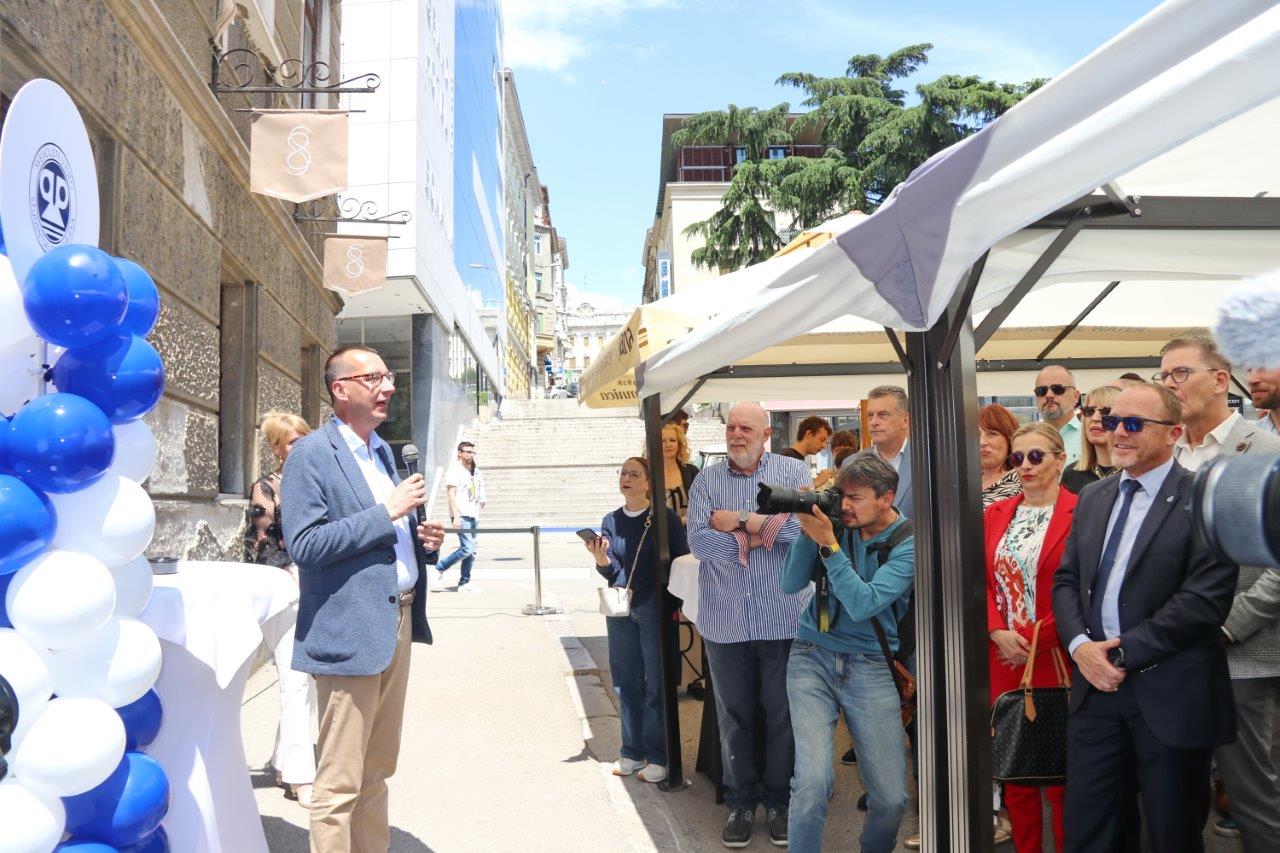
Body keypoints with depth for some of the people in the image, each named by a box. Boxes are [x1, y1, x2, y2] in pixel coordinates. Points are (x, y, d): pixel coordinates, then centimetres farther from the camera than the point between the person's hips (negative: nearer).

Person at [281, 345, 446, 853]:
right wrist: (387, 512, -19)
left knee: (377, 772, 17)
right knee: (339, 784, -1)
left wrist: (424, 541, 4)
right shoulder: (310, 455, -9)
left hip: (398, 623, 8)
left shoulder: (383, 450, 17)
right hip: (351, 633, -8)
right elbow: (304, 545, -19)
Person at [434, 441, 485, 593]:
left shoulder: (475, 471, 16)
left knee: (471, 551, 6)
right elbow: (451, 495, -12)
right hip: (461, 515, -8)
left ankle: (464, 583, 12)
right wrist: (456, 516, -19)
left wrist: (481, 501, 9)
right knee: (467, 548, -15)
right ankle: (439, 569, 0)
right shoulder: (454, 471, -6)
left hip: (472, 516, 8)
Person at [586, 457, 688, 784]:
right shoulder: (611, 521, 7)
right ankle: (632, 751, 21)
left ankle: (657, 756, 11)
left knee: (656, 683, 2)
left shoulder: (664, 517, -5)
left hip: (655, 608, -4)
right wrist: (601, 559, -15)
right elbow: (612, 572, 6)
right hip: (620, 609, 5)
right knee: (626, 682, 9)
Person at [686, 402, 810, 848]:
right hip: (725, 621, 2)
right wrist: (764, 533, -12)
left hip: (782, 619, -1)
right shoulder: (707, 480, 6)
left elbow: (806, 527, -15)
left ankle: (779, 799, 24)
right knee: (733, 714, 11)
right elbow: (697, 540, -8)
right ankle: (741, 800, 25)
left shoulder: (793, 471, 2)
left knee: (782, 713, 8)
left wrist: (741, 521, -12)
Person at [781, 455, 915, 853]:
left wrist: (827, 543, -22)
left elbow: (863, 604, -19)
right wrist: (808, 530, -15)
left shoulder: (907, 545, -8)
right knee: (813, 779, -17)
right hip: (812, 657, 1)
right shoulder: (837, 522, -1)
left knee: (891, 797, 0)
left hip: (870, 667, 0)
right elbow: (791, 585, -3)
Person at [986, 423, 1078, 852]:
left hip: (1056, 659, -5)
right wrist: (998, 632, -6)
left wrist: (1036, 641, -11)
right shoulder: (995, 514, 11)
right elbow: (983, 581, 9)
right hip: (1004, 658, 5)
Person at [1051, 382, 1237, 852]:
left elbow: (1206, 597, -17)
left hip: (1170, 694, -5)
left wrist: (1124, 653, -16)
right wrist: (1080, 644, -7)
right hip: (1097, 685, 5)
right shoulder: (1092, 498, 12)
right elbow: (1066, 580, 11)